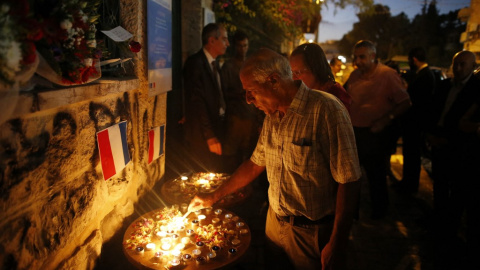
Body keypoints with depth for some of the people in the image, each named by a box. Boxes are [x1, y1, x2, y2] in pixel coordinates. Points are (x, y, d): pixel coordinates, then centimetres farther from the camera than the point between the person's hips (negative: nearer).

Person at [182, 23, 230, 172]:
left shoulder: (215, 65, 16)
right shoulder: (195, 63, -10)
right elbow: (197, 102, -17)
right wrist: (210, 136, -18)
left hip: (216, 132, 8)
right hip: (202, 136, -8)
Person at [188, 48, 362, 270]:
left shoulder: (326, 110, -21)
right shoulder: (272, 116, 3)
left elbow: (349, 181, -21)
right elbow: (255, 164, 12)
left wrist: (337, 244, -19)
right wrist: (214, 196, 13)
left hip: (312, 232, -6)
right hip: (275, 223, 7)